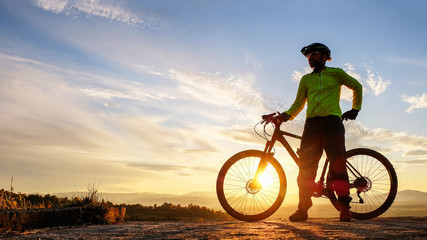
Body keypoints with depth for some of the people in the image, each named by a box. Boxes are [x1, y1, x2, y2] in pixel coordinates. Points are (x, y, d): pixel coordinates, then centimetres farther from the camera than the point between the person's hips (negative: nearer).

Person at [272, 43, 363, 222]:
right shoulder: (306, 79, 21)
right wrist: (287, 115, 2)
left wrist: (355, 109, 15)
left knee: (337, 163, -10)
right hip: (311, 123, 3)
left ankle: (344, 207, -4)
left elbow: (357, 86, 24)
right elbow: (299, 103, 20)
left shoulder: (336, 73, 13)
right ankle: (303, 208, -3)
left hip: (332, 121, -3)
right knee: (306, 164, -6)